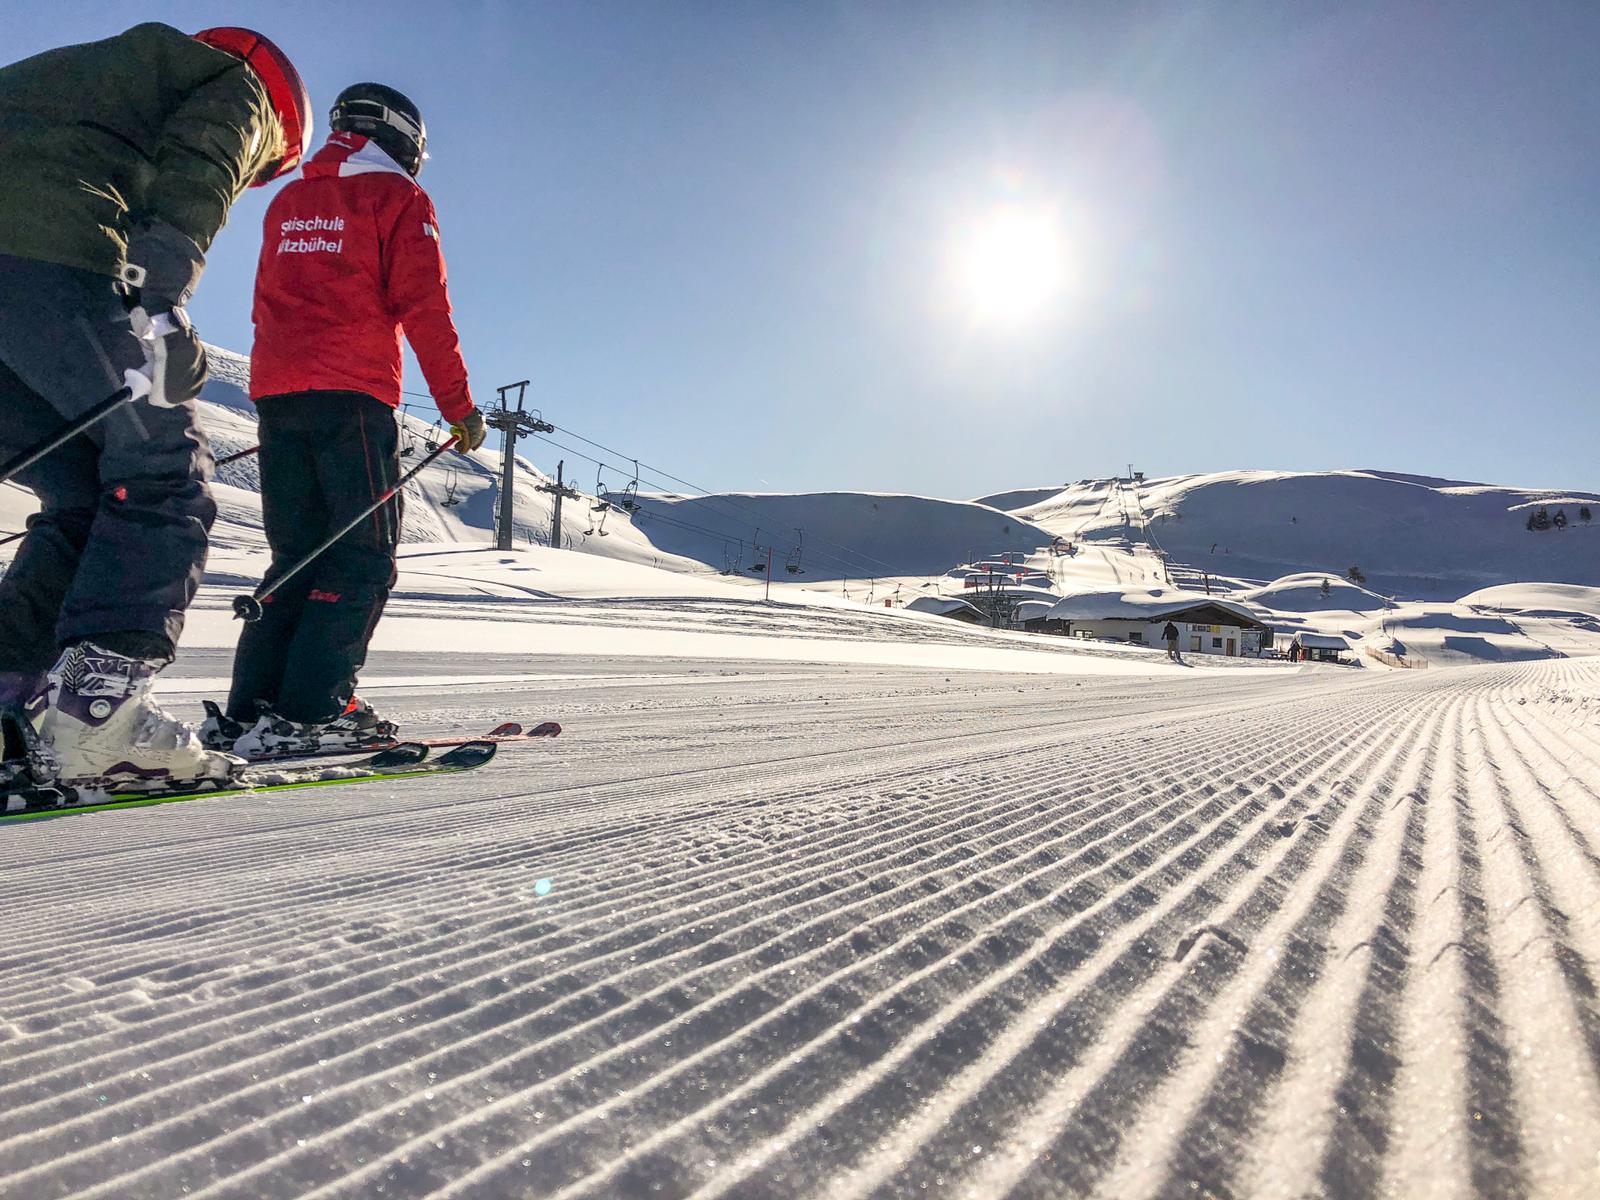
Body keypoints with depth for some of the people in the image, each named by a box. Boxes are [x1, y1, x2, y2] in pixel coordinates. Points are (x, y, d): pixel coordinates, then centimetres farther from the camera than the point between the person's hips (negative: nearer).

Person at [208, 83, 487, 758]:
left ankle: (247, 709, 5)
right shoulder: (398, 197, 4)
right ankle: (311, 709, -14)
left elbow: (266, 303, 25)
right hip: (352, 394, -7)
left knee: (298, 553, 10)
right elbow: (424, 306, -7)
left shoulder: (288, 200, 25)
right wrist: (459, 406, -8)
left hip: (275, 393, 7)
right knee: (365, 555, -5)